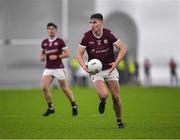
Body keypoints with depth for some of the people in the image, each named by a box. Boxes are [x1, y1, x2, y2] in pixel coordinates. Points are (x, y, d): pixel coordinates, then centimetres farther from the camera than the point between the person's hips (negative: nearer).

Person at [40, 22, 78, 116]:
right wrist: (41, 57, 0)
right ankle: (50, 108, 2)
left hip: (58, 68, -4)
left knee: (64, 88, 4)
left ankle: (74, 106, 23)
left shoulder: (60, 41, -5)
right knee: (44, 87, -12)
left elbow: (67, 54, -5)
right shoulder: (44, 42, 9)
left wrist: (57, 57, -16)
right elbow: (42, 53, 23)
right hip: (48, 69, 4)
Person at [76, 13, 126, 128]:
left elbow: (123, 49, -4)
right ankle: (102, 102, 15)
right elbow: (79, 54, -2)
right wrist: (84, 67, -19)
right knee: (104, 95, -22)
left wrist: (116, 62, -17)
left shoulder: (108, 34, -9)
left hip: (110, 70, 1)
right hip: (96, 71, -1)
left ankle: (119, 121, 20)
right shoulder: (87, 37, -9)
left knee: (116, 97, 0)